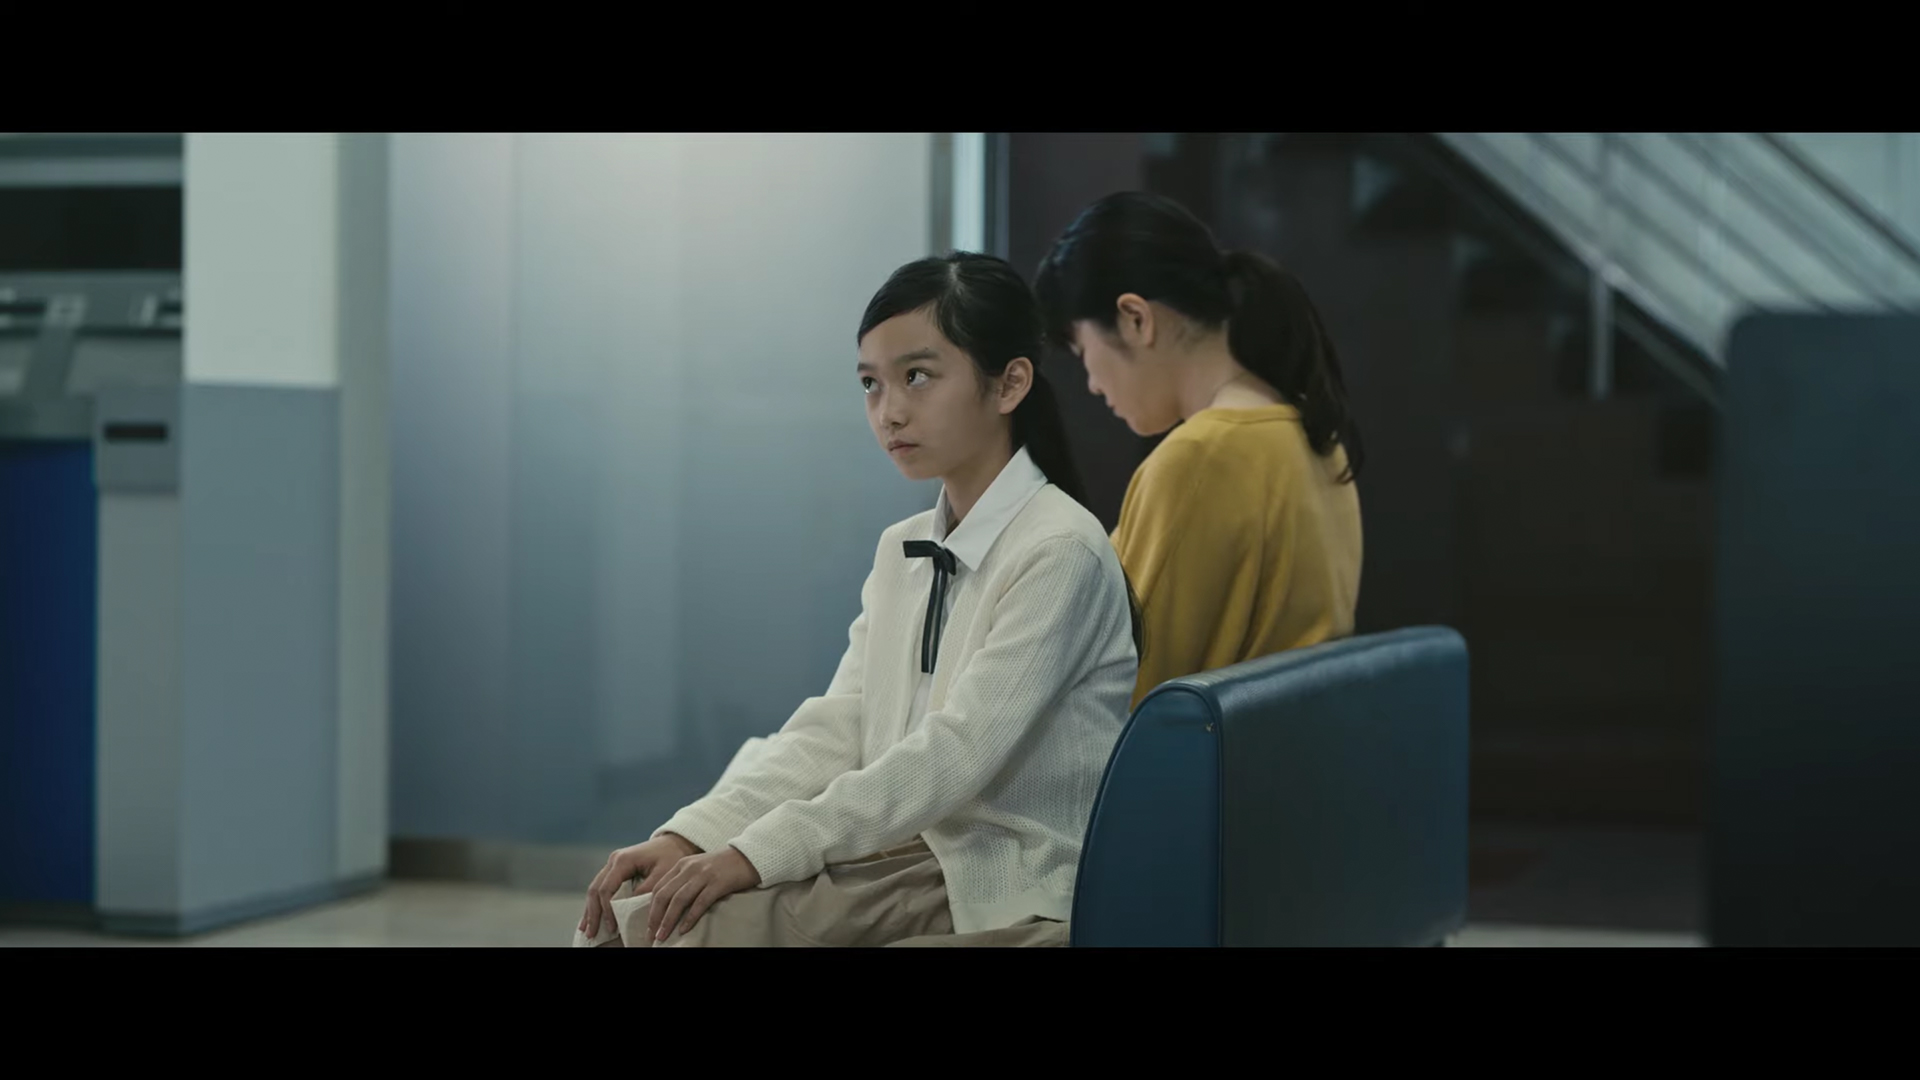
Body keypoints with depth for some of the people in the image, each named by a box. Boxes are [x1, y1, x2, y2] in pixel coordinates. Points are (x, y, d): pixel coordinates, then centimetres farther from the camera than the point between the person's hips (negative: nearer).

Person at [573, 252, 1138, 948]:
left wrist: (759, 853, -22)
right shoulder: (903, 552, 14)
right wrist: (689, 838, -9)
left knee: (687, 922, -21)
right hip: (911, 864, 7)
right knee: (632, 912, -11)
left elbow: (957, 753, -20)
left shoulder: (1062, 551, -13)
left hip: (1013, 901, -7)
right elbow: (835, 728, 6)